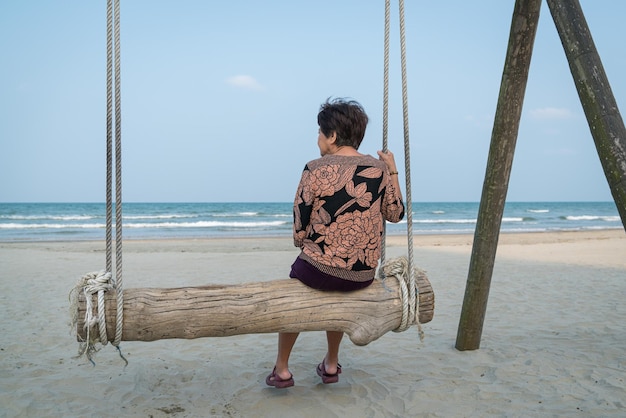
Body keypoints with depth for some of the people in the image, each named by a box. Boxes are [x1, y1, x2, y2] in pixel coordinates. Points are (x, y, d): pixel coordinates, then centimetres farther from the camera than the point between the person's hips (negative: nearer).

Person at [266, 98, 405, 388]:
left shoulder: (315, 169, -12)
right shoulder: (379, 169, -2)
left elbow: (299, 230, -8)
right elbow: (396, 214, 13)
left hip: (319, 270, -4)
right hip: (364, 275, 4)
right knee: (337, 297, 38)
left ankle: (282, 370, 34)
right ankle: (331, 365, 44)